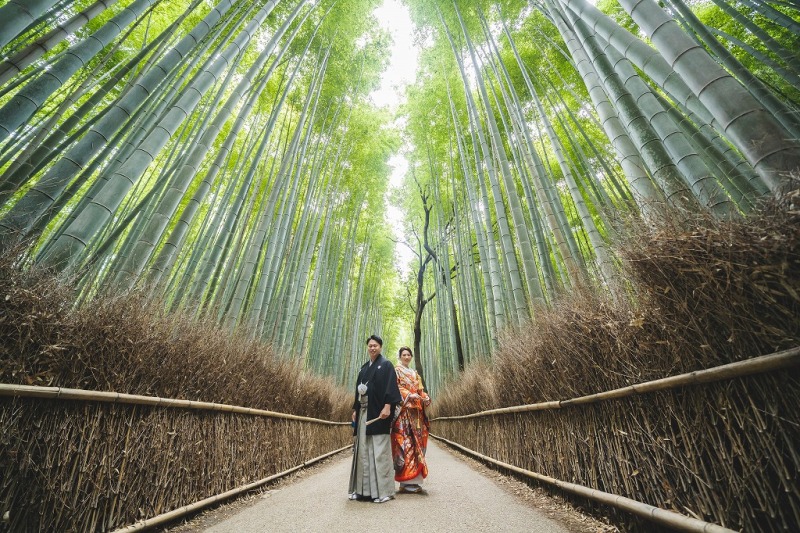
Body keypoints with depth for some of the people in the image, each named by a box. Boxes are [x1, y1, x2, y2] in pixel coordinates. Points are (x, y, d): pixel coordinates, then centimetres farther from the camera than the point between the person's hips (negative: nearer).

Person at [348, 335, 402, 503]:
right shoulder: (364, 367, 17)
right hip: (364, 412, 7)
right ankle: (364, 488, 20)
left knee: (379, 450, -4)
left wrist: (387, 406, -23)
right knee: (363, 450, 10)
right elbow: (359, 388, 19)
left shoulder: (386, 365, -3)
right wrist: (355, 409, 14)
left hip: (378, 411, -7)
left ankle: (383, 490, 5)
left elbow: (390, 386, -13)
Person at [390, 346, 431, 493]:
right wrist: (409, 395, -19)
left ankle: (413, 479, 12)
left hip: (416, 412, 7)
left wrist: (425, 398, -3)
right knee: (405, 443, -9)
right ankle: (406, 481, -2)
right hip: (404, 411, -6)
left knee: (416, 443, 5)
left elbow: (420, 390, 18)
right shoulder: (396, 371, 3)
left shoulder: (415, 374, 22)